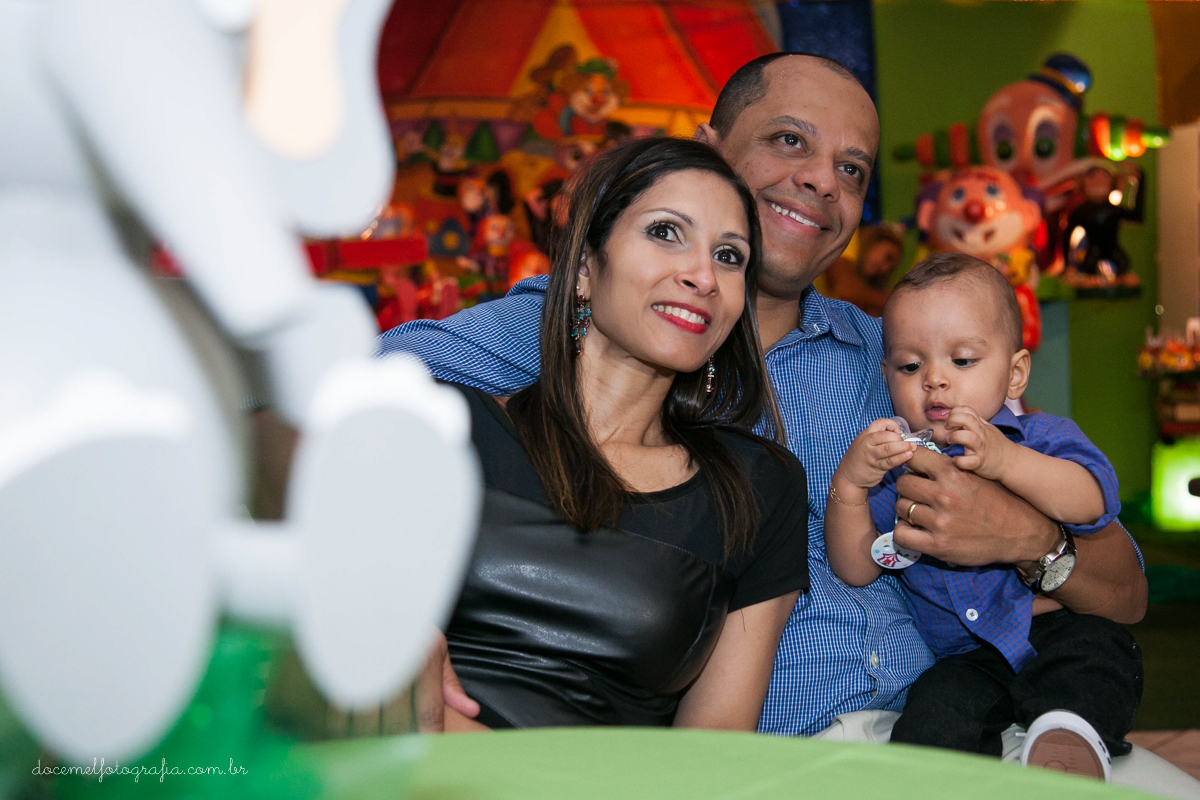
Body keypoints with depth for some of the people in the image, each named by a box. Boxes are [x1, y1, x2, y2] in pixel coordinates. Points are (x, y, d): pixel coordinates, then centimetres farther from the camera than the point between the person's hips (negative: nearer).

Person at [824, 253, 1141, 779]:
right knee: (935, 707, -27)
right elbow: (856, 569, 4)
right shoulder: (896, 465, 9)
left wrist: (1004, 460, -33)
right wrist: (848, 483, -12)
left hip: (1064, 624, -1)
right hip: (968, 654, 2)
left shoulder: (1041, 438, 3)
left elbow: (1093, 499, -19)